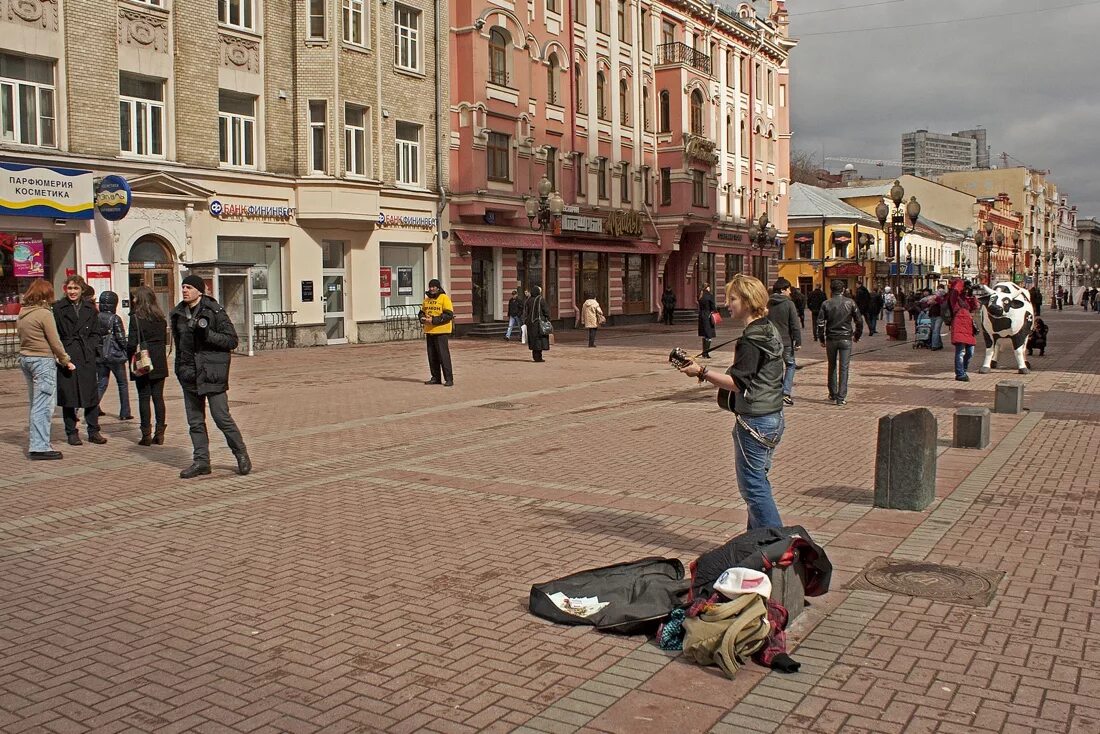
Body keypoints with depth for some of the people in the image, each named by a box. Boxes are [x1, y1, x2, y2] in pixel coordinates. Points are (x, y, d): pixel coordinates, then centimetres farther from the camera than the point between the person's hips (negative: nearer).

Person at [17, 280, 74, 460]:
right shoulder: (44, 314, -13)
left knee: (34, 403, 16)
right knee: (43, 405, -6)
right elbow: (55, 342, -12)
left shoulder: (21, 314, 10)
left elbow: (20, 336, 14)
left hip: (25, 358, 8)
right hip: (43, 361, -8)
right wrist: (66, 361, 1)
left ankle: (35, 443, 21)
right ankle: (39, 447, -7)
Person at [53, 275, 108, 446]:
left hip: (87, 357, 3)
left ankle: (93, 432, 11)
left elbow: (96, 333, 14)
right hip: (65, 356, -3)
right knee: (68, 395, 2)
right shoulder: (57, 308, 1)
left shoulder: (90, 309, 11)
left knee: (91, 393, 3)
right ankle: (71, 433, 11)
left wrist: (92, 348, -2)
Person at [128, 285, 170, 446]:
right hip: (160, 363, 5)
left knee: (144, 398, 1)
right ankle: (159, 434, 9)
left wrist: (129, 354, 5)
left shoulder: (136, 317, -11)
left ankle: (146, 435, 2)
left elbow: (132, 343, -13)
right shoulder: (161, 318, 5)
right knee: (158, 397, 8)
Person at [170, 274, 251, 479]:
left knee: (221, 417, -7)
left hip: (212, 372, -6)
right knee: (195, 421, 9)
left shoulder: (215, 311, -8)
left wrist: (207, 334, -22)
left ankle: (241, 455, 9)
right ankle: (201, 461, 17)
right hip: (189, 373, 6)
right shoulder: (178, 314, 11)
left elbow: (232, 340, -9)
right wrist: (180, 368, 16)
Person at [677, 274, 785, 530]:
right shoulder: (769, 330, 12)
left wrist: (702, 372, -17)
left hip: (755, 422, -10)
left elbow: (738, 382, -21)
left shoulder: (752, 339, -18)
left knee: (752, 485, -3)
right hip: (773, 417, 10)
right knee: (757, 482, 17)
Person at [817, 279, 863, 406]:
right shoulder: (850, 303, -3)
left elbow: (821, 323, -4)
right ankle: (841, 397, -3)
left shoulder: (826, 304, -3)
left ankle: (833, 395, 22)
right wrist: (857, 335, 14)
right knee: (844, 368, 1)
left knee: (832, 367, 15)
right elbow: (859, 321, 0)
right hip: (846, 339, -1)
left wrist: (821, 339, 7)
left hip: (831, 339, 1)